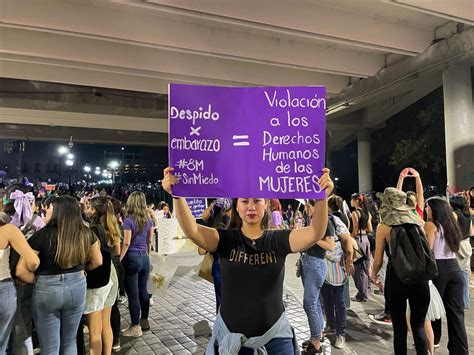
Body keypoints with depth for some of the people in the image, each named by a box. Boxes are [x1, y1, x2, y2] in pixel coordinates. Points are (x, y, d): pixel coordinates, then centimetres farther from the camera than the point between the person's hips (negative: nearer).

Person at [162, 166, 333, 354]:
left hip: (275, 332, 1)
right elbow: (192, 230, -23)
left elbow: (316, 233, -20)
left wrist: (322, 198, -37)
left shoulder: (278, 240, -6)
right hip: (231, 333, 0)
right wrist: (177, 196, -39)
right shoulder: (226, 239, -7)